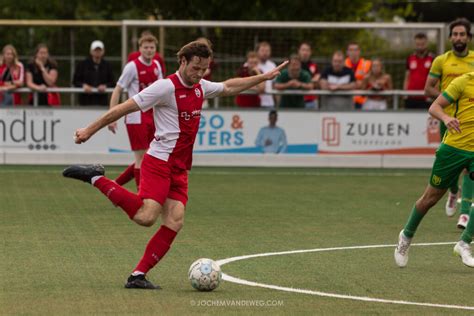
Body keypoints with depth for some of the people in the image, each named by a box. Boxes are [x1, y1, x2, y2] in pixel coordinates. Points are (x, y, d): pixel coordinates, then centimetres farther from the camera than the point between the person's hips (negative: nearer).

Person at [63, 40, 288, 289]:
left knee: (174, 222, -6)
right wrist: (90, 130, -13)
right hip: (159, 163, -8)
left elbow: (228, 87, 35)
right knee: (146, 217, -23)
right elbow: (125, 108, -12)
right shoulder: (166, 87, -12)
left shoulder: (200, 87, 13)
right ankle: (96, 178, -9)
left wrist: (263, 77, 37)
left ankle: (138, 276, -5)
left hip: (179, 168, 8)